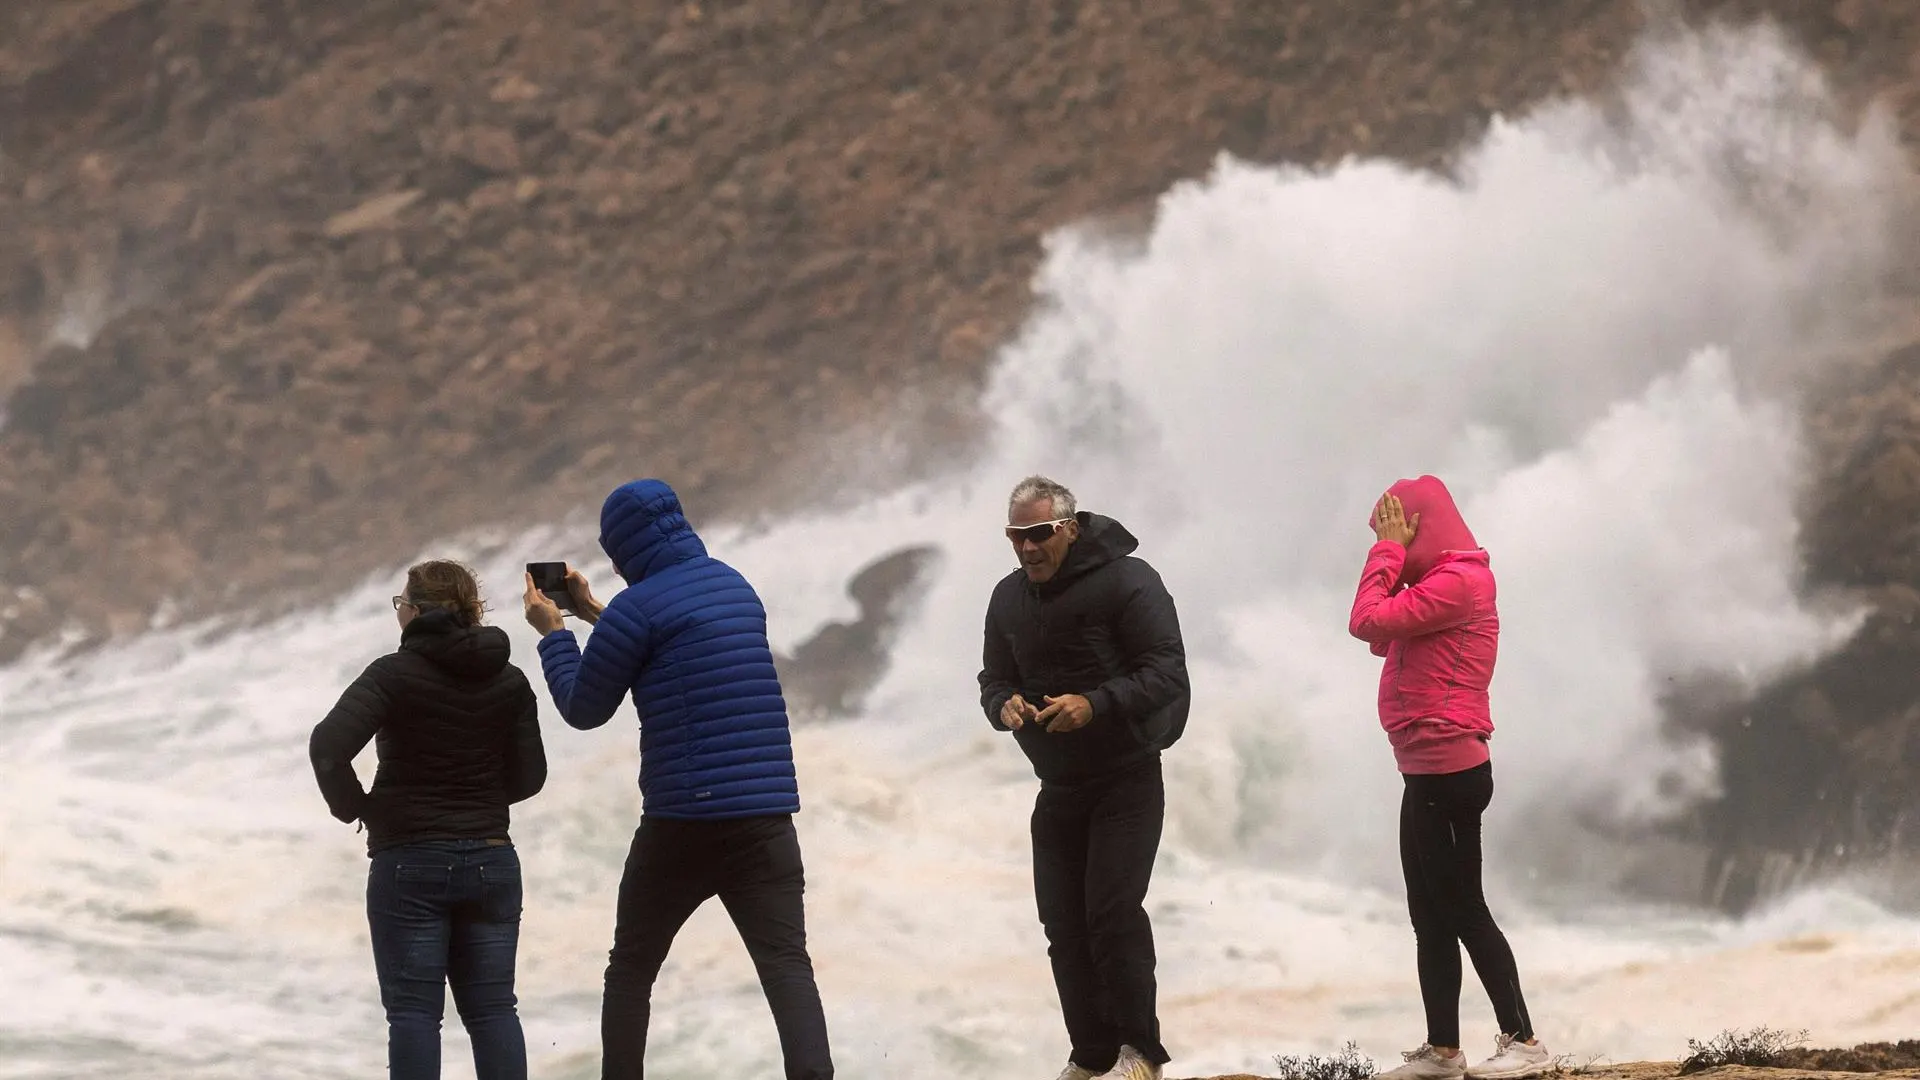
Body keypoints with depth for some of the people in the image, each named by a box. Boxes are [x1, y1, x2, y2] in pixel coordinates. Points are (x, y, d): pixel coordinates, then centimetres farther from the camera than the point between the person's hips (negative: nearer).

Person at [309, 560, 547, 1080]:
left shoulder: (394, 675, -10)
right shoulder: (509, 682, 3)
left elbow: (329, 745, -22)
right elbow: (528, 776, 7)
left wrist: (353, 806, -5)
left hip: (409, 862, -4)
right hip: (491, 860, 4)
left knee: (414, 1009, -1)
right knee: (492, 1007, 8)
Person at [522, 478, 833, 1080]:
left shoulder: (640, 605, -5)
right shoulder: (736, 588, 16)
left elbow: (583, 709, 4)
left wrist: (553, 632, 18)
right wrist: (593, 614, 37)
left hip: (684, 821, -4)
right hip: (768, 815, 4)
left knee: (630, 968, 14)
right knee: (787, 966, -6)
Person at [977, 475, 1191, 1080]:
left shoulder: (1126, 581, -13)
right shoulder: (1008, 599, 9)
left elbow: (1166, 672, -19)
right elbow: (994, 680, 15)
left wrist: (1096, 704, -33)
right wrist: (1004, 707, -11)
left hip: (1127, 780, -7)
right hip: (1057, 786, 7)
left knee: (1114, 910, -16)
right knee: (1063, 923, 5)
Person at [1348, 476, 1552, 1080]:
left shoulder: (1457, 581, -15)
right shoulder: (1439, 583, 18)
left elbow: (1367, 622, -20)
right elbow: (1381, 642, 19)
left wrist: (1388, 549, -10)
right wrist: (1391, 556, 11)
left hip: (1448, 772, -11)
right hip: (1429, 773, 11)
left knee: (1462, 910, -9)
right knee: (1430, 916, 11)